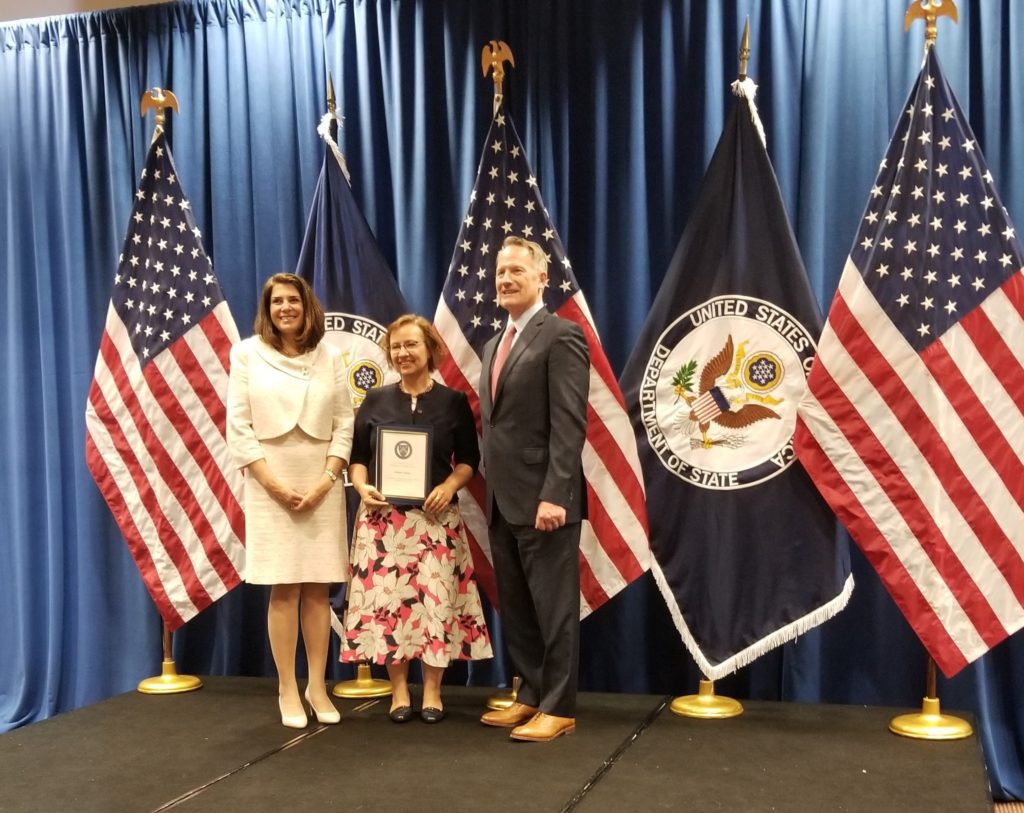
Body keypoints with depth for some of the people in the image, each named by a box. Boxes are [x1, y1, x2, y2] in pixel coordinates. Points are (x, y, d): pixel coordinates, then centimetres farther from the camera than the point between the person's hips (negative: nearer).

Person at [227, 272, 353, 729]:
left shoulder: (329, 357, 7)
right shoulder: (247, 354, 2)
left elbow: (344, 426, 5)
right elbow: (238, 428, -2)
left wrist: (325, 481, -8)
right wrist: (275, 484, -10)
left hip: (322, 485, 2)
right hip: (270, 485, -2)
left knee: (318, 588, 4)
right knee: (284, 589, -1)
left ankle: (317, 686, 12)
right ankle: (287, 690, 8)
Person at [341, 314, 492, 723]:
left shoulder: (453, 401, 4)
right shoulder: (375, 400, 8)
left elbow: (469, 458, 5)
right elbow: (357, 456, 9)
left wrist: (450, 485, -13)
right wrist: (362, 487, -10)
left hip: (435, 517, -1)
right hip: (383, 516, 1)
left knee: (437, 599, -3)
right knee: (387, 599, -1)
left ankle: (432, 690, 10)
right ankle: (399, 690, 12)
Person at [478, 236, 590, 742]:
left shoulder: (561, 337, -9)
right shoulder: (495, 345, 19)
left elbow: (568, 424, -17)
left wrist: (554, 494, -23)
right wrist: (491, 491, 13)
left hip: (542, 500, -9)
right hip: (502, 502, 9)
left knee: (553, 607, 1)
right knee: (515, 609, 14)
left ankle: (558, 708, 11)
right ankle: (531, 695, 26)